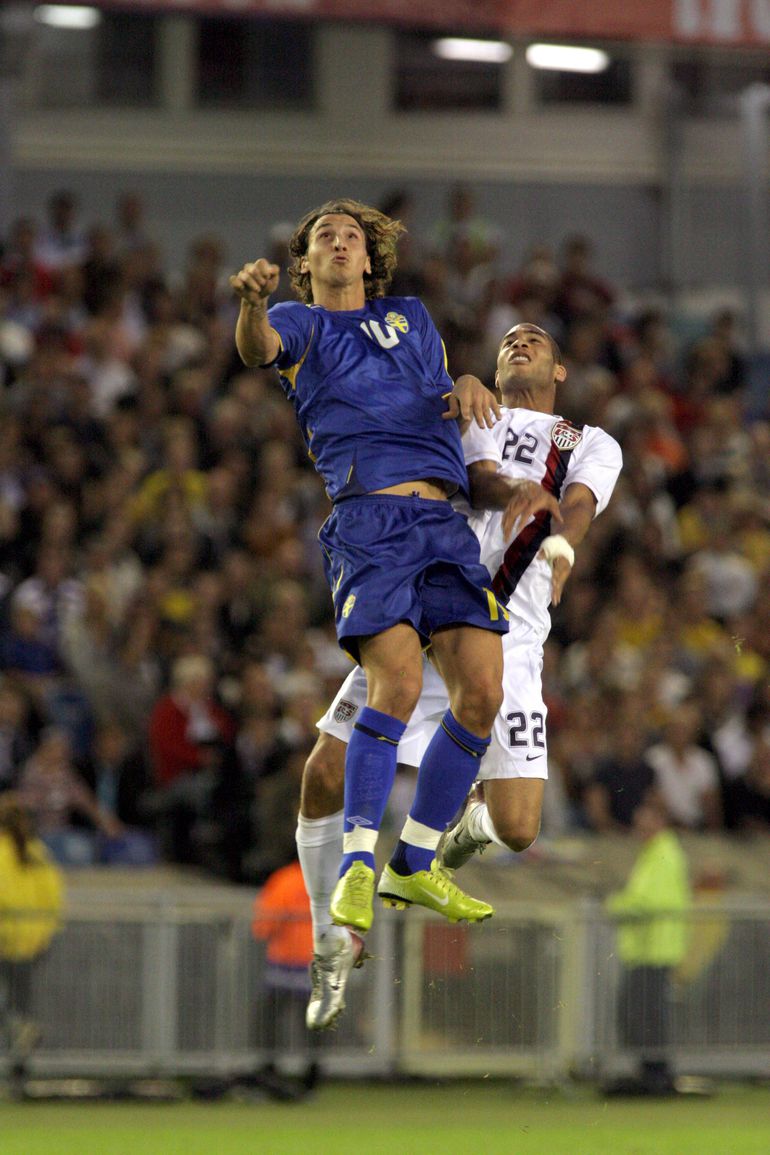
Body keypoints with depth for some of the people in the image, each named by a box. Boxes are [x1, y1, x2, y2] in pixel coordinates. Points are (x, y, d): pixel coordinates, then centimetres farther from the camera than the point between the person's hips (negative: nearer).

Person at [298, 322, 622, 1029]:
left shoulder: (593, 447, 19)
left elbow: (578, 507, -2)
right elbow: (481, 480, -4)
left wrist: (563, 543, -23)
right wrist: (516, 491, -26)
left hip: (506, 641, -1)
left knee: (517, 831, -12)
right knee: (325, 778, -7)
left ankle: (477, 821, 26)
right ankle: (333, 945, 12)